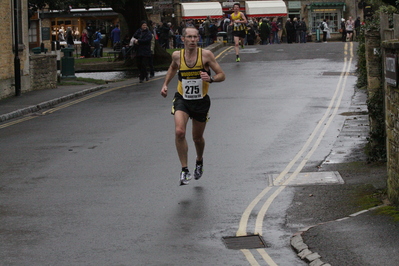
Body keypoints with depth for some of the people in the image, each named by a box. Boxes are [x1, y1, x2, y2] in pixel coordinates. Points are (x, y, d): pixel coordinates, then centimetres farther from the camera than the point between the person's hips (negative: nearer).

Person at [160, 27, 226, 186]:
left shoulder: (206, 55, -13)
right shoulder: (177, 56, -5)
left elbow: (222, 75, -10)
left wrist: (210, 78, -29)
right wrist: (165, 84, 11)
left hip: (201, 101, 0)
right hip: (182, 99, 0)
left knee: (197, 138, 14)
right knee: (179, 132, -24)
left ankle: (199, 161, 48)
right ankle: (184, 170, -14)